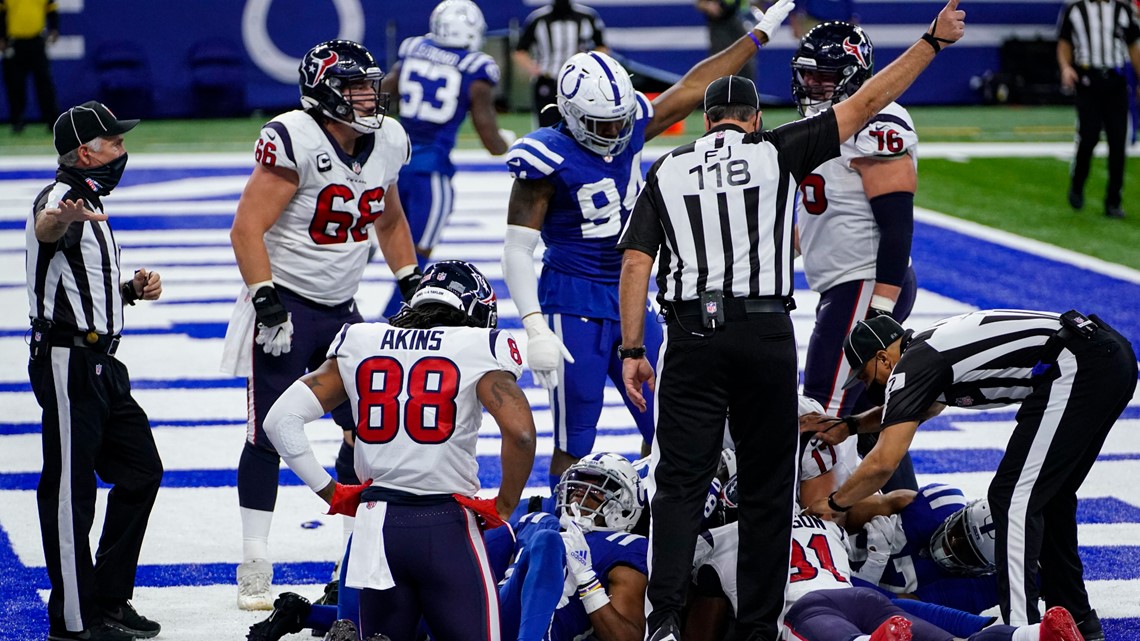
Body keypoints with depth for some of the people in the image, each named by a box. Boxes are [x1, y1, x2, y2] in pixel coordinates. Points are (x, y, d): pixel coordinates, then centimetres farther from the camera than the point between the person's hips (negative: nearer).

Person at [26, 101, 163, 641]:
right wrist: (62, 220, -62)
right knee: (71, 486, -7)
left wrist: (131, 289, 10)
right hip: (67, 359, -10)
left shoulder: (89, 205, 18)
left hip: (101, 363, 10)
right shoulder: (59, 198, -13)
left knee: (140, 470, 15)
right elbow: (46, 230, -40)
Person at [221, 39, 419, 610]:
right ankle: (254, 567, 4)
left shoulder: (387, 143, 2)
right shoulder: (294, 140, -20)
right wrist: (267, 301, -25)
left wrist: (412, 284, 15)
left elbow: (389, 222, 20)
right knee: (269, 434, -4)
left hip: (341, 309, 7)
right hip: (284, 305, -7)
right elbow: (247, 227, -21)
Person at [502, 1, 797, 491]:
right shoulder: (550, 161, -17)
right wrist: (536, 330, -26)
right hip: (574, 304, -7)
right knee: (574, 445, -2)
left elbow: (690, 90, 13)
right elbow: (517, 251, -17)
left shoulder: (630, 127, 2)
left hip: (631, 299, 7)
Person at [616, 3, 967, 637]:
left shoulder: (668, 170, 11)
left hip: (693, 333, 1)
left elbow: (637, 262, 5)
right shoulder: (775, 152, 6)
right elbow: (866, 103, 6)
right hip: (766, 334, -1)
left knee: (682, 480, 1)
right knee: (767, 488, 8)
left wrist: (632, 351, 7)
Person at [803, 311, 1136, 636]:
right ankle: (1077, 621, 29)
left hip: (1076, 369, -10)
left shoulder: (909, 367, -2)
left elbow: (883, 462, -6)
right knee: (1049, 493, 22)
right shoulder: (931, 342, 25)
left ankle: (1022, 628, -14)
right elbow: (925, 406, 47)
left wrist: (834, 503, 10)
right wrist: (849, 426, 39)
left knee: (1013, 497, -8)